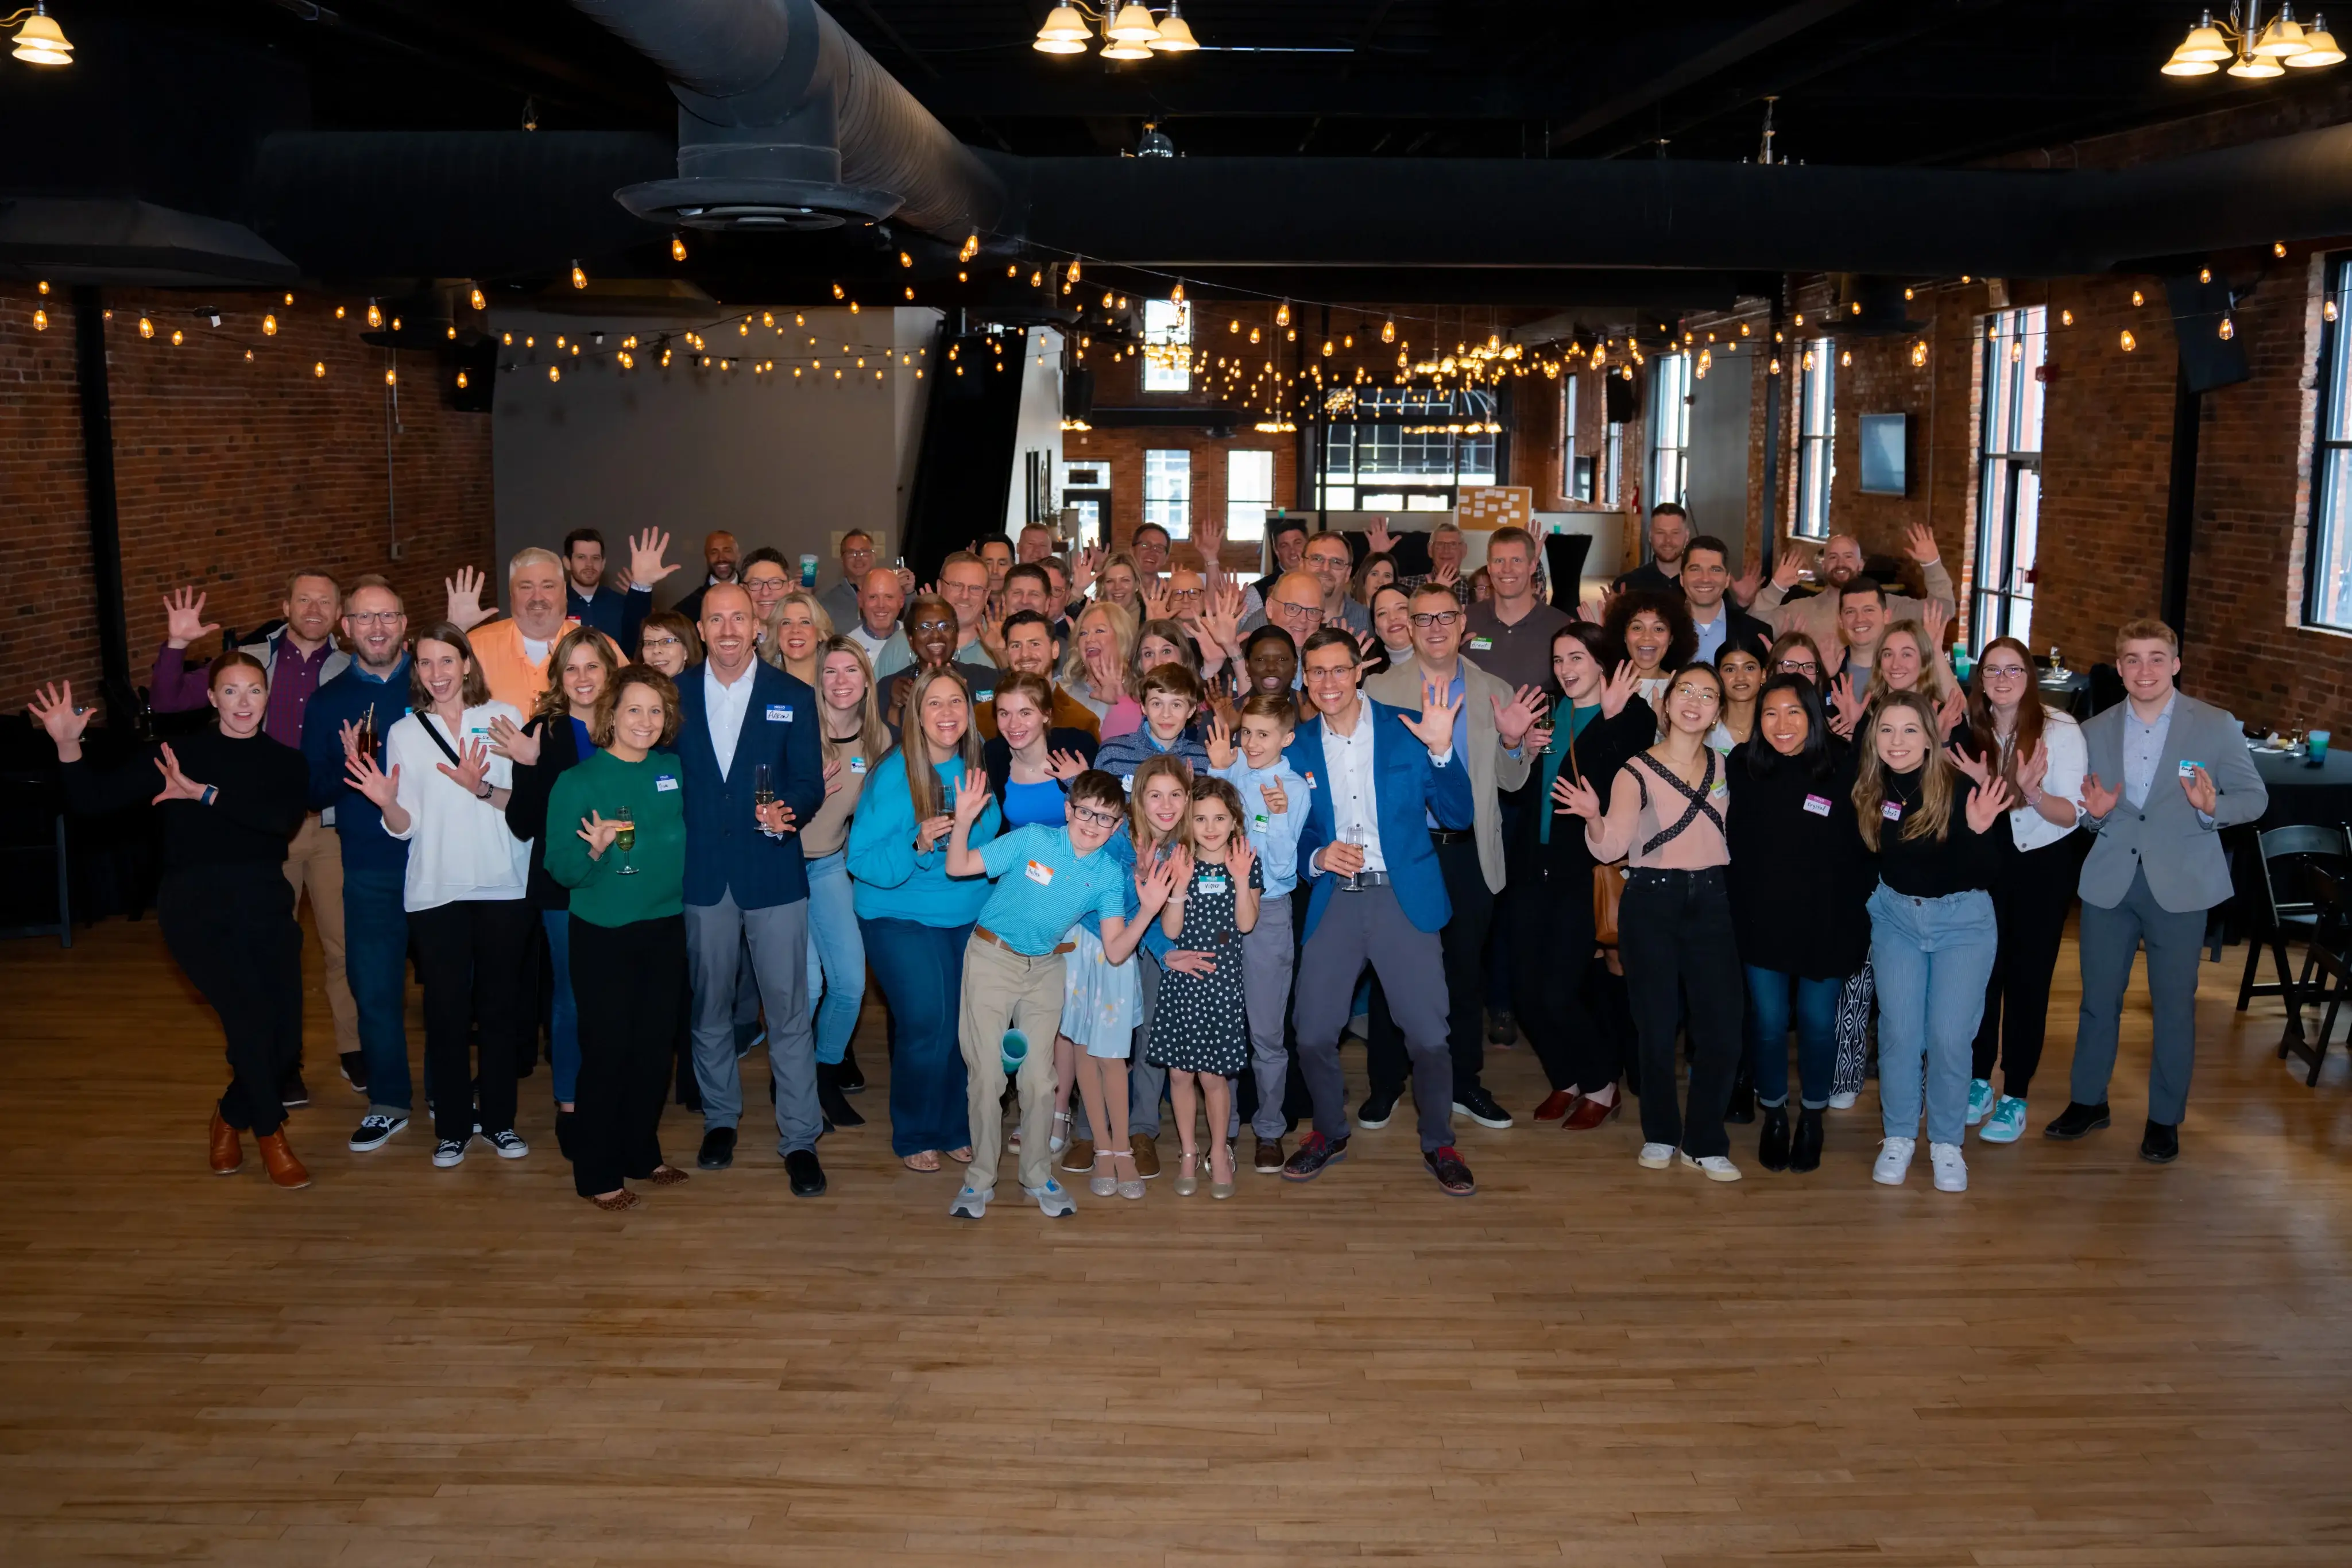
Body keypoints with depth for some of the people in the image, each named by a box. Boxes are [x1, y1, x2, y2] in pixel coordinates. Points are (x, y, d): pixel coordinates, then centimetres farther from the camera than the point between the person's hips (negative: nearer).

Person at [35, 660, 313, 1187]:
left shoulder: (285, 762, 7)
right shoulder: (178, 754, 4)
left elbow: (284, 818, -14)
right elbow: (92, 801, -2)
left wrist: (207, 794, -21)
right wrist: (68, 747, -18)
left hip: (265, 909, 3)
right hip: (195, 906, -3)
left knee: (284, 1039, 0)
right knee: (250, 1015, -22)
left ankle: (230, 1118, 31)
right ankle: (270, 1135, 0)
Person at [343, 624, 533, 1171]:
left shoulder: (503, 718, 1)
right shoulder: (404, 733, 6)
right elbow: (406, 827, 3)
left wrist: (483, 789, -20)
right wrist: (386, 802, -17)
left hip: (503, 887, -1)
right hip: (435, 892, 1)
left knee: (501, 1006, 7)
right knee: (446, 1011, 4)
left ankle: (498, 1119, 21)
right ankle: (452, 1126, 17)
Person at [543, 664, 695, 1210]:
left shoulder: (674, 771, 3)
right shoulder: (578, 781, -9)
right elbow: (561, 869, -12)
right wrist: (596, 848, -29)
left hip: (666, 929, 4)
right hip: (603, 935, -4)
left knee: (655, 1047, 12)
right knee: (606, 1051, 0)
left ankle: (642, 1154, 29)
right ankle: (596, 1174, 13)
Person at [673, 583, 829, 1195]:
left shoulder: (793, 697, 2)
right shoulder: (676, 695, 6)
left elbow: (810, 783, -3)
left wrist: (787, 812, -24)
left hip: (773, 874, -2)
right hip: (702, 875, 2)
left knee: (789, 1009, -1)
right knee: (709, 1007, 14)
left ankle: (799, 1138, 7)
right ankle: (720, 1118, 31)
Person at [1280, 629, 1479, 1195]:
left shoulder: (1406, 730, -1)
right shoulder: (1298, 746, 5)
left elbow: (1458, 817, -4)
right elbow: (1293, 832, 13)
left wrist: (1441, 752, -18)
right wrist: (1318, 857, -9)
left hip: (1404, 898, -2)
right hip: (1333, 902, 2)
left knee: (1428, 1035, -1)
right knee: (1313, 1034, 3)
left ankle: (1438, 1143, 22)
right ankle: (1330, 1133, 29)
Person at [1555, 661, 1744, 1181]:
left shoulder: (1724, 767, 7)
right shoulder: (1636, 772, -7)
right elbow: (1610, 847, -18)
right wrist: (1594, 819, -36)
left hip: (1711, 902, 3)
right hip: (1651, 904, -3)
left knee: (1722, 1032, -2)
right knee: (1657, 1030, 4)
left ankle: (1705, 1143, 16)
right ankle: (1660, 1134, 24)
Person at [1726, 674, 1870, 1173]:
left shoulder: (1845, 767, -11)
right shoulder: (1742, 766, -4)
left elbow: (1868, 842, -7)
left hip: (1827, 923, -1)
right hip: (1761, 921, 1)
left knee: (1818, 1022, 10)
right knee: (1767, 1022, 8)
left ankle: (1812, 1117, 33)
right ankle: (1774, 1116, 31)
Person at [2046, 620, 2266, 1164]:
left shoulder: (2215, 726, -4)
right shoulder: (2095, 732, 4)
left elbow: (2254, 796, -2)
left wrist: (2212, 809, -22)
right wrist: (2096, 813, -13)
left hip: (2179, 884, -2)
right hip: (2109, 882, 3)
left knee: (2174, 1003, 7)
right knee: (2098, 996, 11)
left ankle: (2165, 1119, 22)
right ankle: (2088, 1101, 29)